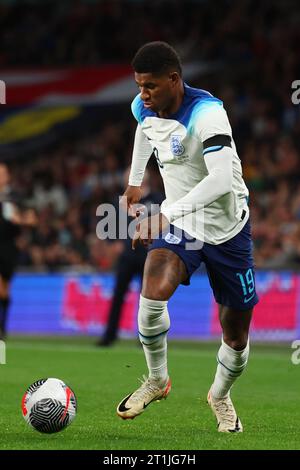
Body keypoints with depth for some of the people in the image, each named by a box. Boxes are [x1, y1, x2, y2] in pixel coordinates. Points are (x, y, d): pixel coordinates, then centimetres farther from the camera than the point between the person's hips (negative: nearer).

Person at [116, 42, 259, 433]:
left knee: (236, 335, 6)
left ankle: (220, 396, 37)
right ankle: (157, 380, -5)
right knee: (153, 292, -27)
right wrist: (135, 180, 29)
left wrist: (166, 214, -46)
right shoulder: (145, 109, -6)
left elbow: (222, 180, -40)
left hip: (227, 228, -4)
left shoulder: (207, 113, -28)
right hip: (178, 224, 4)